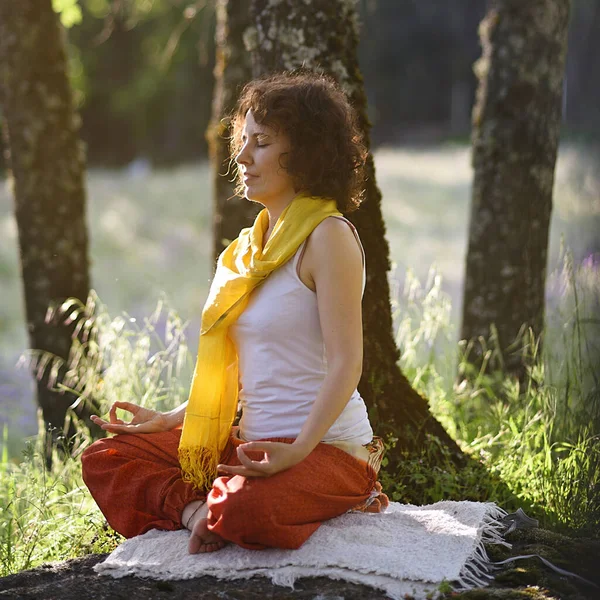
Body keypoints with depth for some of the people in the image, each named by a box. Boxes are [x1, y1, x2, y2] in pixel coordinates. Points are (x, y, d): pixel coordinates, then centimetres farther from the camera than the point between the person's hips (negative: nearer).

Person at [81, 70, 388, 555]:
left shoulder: (328, 236, -11)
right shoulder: (254, 244, 16)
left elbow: (346, 362, -18)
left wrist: (297, 450, -29)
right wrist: (171, 420, 13)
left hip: (328, 447, -8)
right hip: (256, 442, 8)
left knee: (246, 509, -38)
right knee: (105, 459, 2)